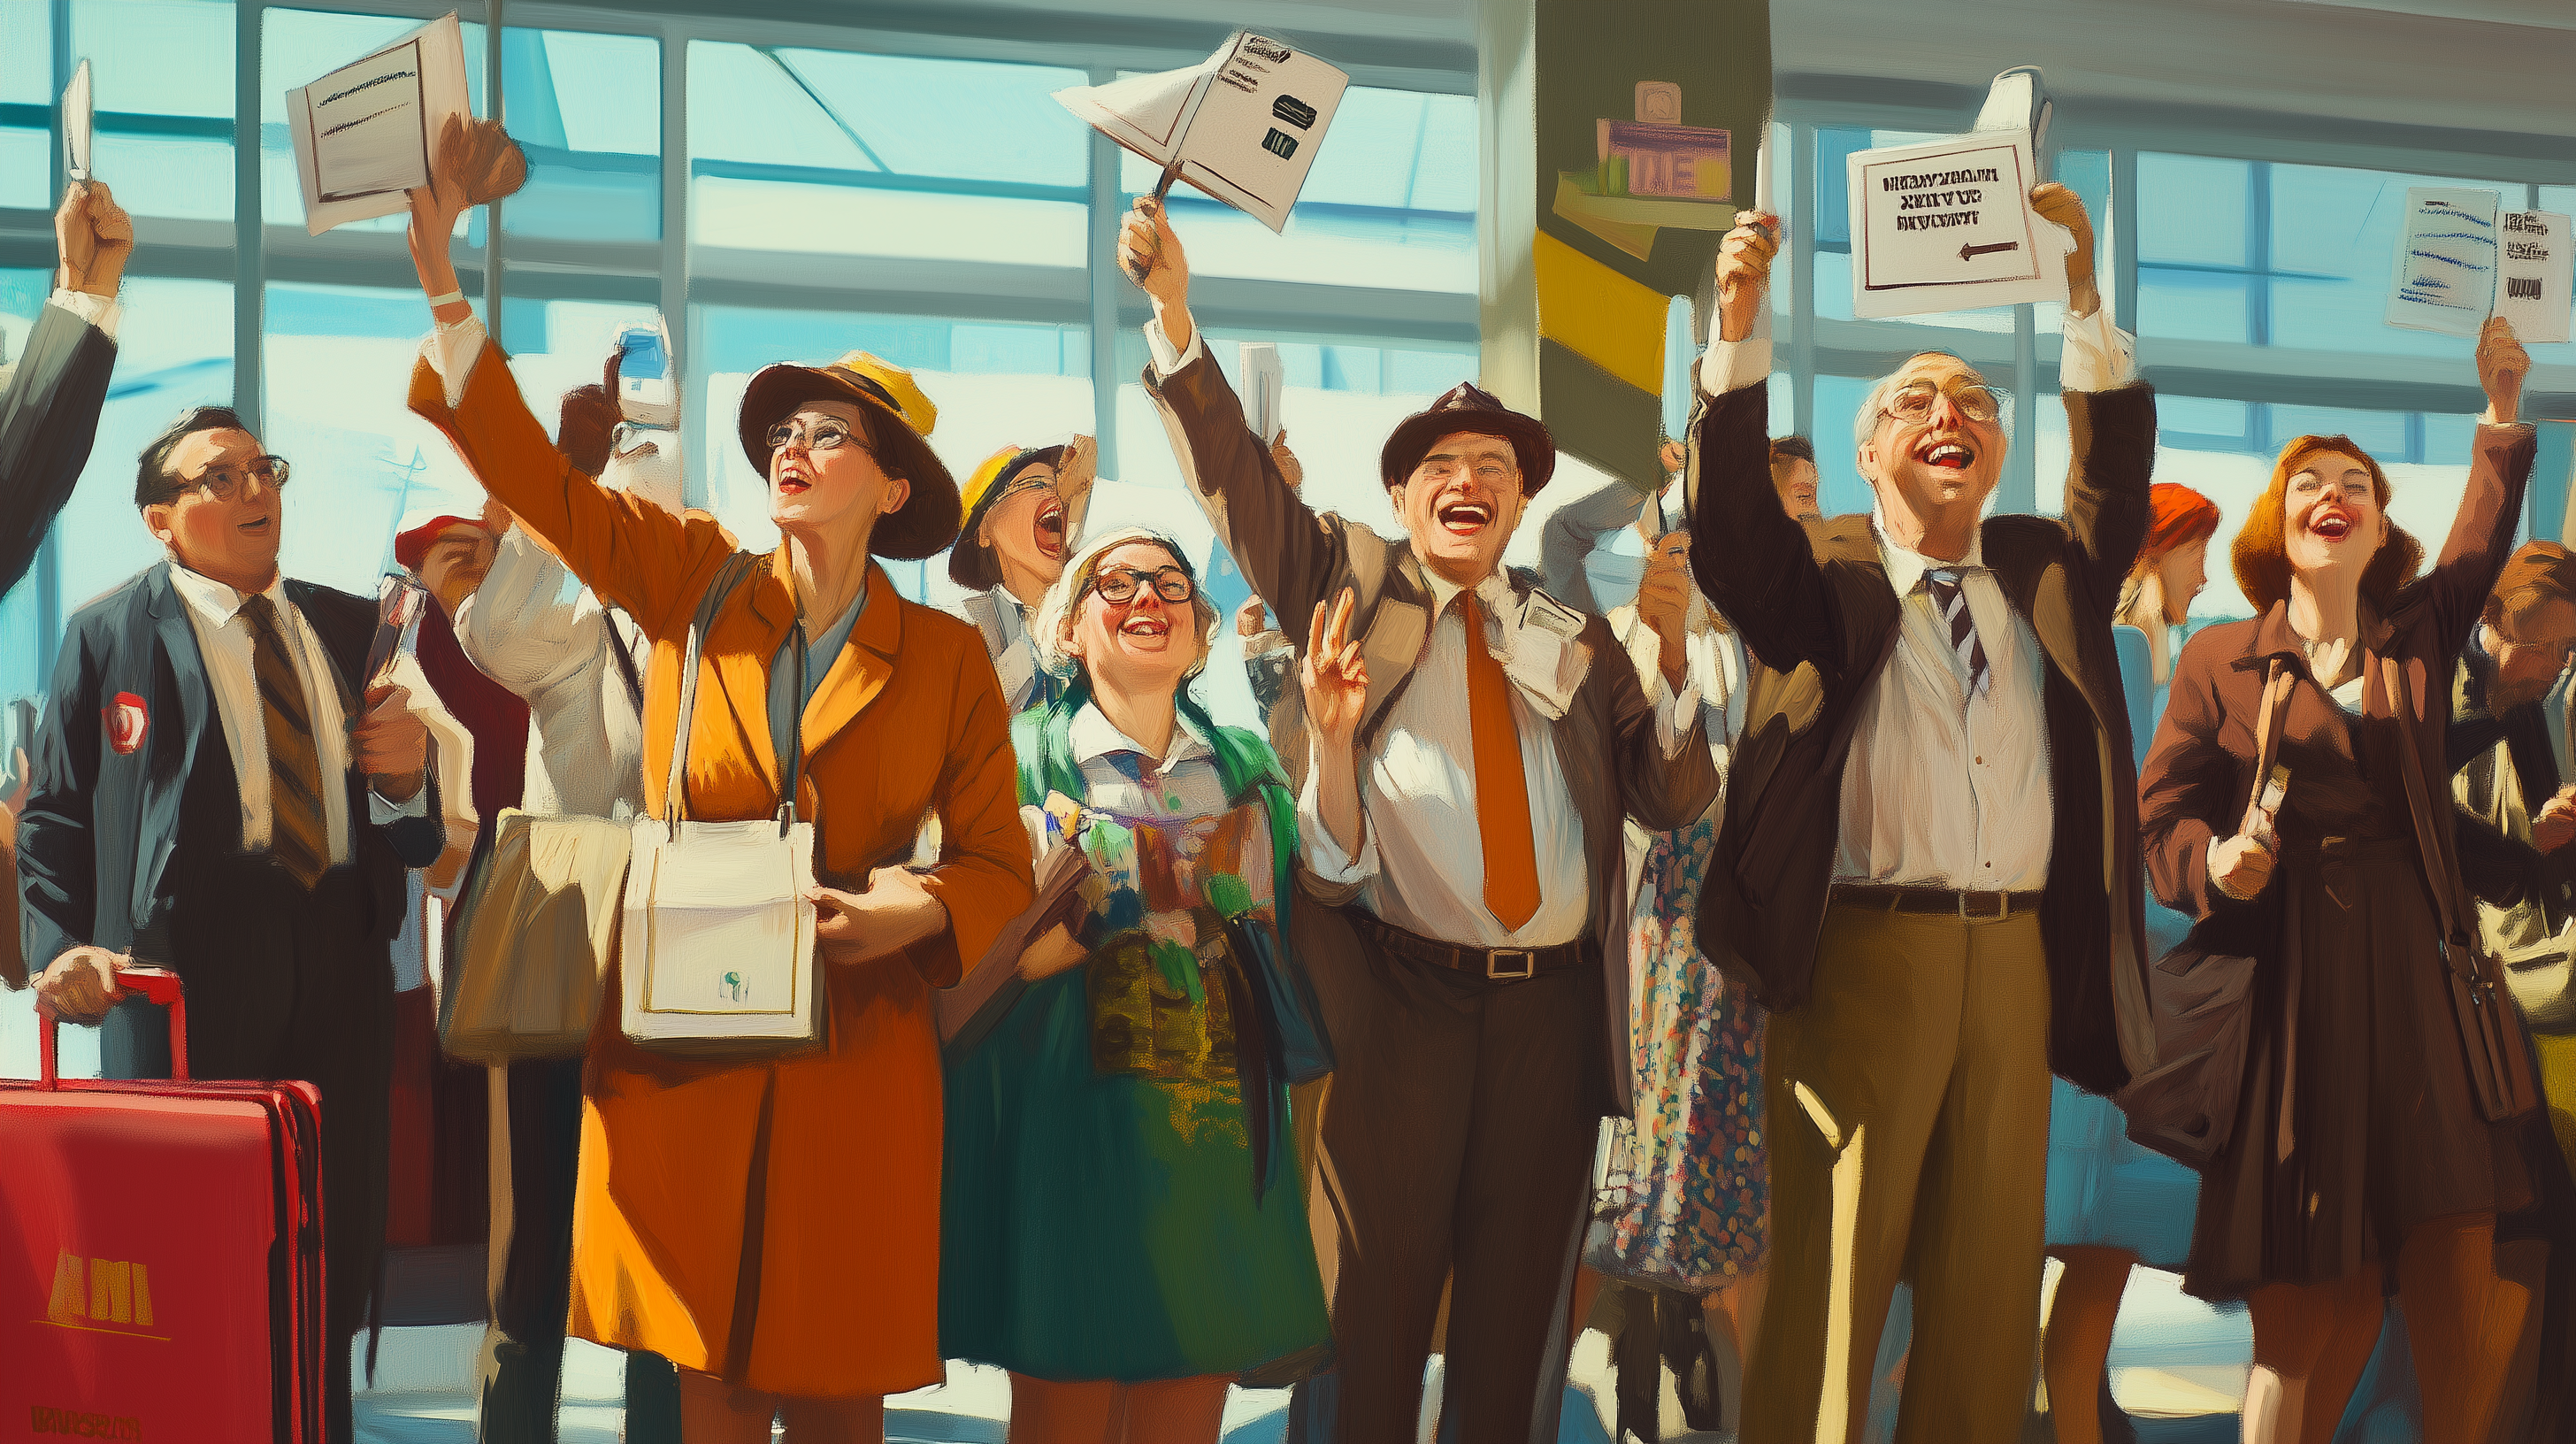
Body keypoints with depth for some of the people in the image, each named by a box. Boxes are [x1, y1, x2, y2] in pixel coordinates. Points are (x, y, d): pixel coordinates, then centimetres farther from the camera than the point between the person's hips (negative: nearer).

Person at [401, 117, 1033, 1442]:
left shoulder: (946, 660, 2)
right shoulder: (693, 587, 6)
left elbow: (999, 861, 3)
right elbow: (527, 470, -2)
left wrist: (923, 912, -18)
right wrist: (444, 284, -11)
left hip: (853, 1058, -1)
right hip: (681, 1044, 1)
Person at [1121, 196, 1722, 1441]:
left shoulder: (1572, 636, 14)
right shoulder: (1353, 581, 8)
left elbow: (1672, 801, 11)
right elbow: (1230, 468, -2)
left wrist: (1674, 663, -4)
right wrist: (1173, 309, -14)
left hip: (1552, 1004, 3)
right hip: (1399, 995, -3)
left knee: (1518, 1299, 8)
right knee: (1377, 1293, 0)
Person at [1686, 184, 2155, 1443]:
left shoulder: (2046, 571, 14)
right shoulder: (1822, 573, 4)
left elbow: (2119, 485, -1)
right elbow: (1725, 529, -14)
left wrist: (2084, 298, -14)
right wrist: (1737, 333, -28)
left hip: (2020, 964, 4)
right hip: (1865, 954, -4)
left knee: (1992, 1278, 9)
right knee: (1830, 1272, 1)